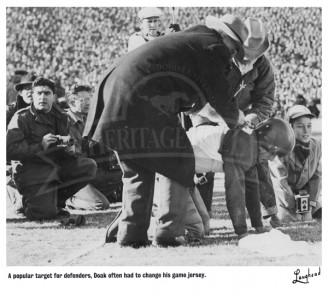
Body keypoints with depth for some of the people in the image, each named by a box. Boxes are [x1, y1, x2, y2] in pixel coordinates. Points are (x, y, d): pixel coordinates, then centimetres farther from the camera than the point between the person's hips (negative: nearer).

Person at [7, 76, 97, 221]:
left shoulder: (60, 118, 11)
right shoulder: (21, 118, -8)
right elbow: (10, 151, -18)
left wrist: (70, 150, -3)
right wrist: (40, 146, -25)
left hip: (57, 167, 6)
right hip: (33, 173, -6)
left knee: (89, 166, -12)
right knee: (45, 213, -22)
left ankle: (56, 199, 2)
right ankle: (28, 201, 16)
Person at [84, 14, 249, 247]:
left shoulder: (189, 38, 30)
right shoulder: (213, 46, 2)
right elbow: (220, 94, 1)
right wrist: (237, 119, 21)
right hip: (141, 98, -9)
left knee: (137, 168, 17)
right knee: (178, 161, 1)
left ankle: (131, 233, 11)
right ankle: (168, 231, -4)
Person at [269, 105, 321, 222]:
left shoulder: (316, 145, -4)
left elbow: (317, 176, 0)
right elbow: (280, 182, -20)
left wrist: (311, 202, -10)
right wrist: (294, 207, -20)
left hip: (307, 194, 5)